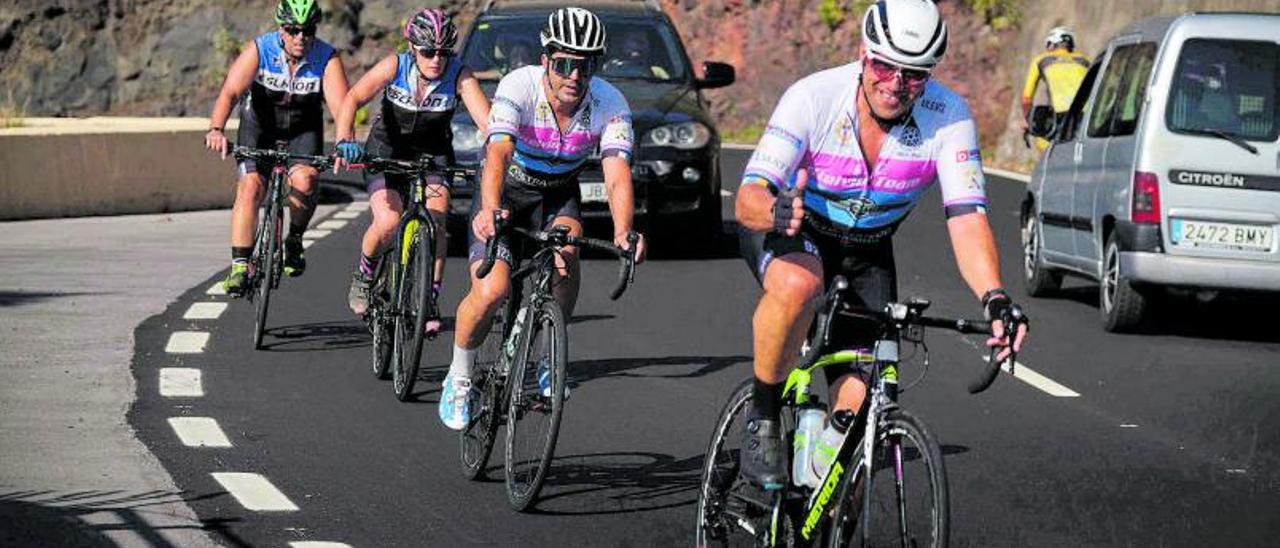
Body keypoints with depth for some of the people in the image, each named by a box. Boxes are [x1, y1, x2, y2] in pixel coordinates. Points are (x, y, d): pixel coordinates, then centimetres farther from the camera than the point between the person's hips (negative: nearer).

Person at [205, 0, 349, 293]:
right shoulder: (258, 50, -24)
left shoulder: (327, 58, -23)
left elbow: (341, 105, -34)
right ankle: (240, 266, -15)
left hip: (303, 128, 0)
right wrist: (217, 130, -53)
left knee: (304, 180, -24)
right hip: (260, 123, 0)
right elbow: (230, 92, -35)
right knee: (250, 186, -18)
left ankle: (294, 240, 3)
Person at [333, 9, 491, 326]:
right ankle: (364, 274, 8)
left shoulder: (459, 76, -20)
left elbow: (488, 122, -30)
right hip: (387, 151, -1)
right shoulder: (395, 66, -20)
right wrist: (345, 141, -45)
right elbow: (353, 98, -28)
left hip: (433, 154, 1)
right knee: (389, 222, -22)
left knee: (436, 219, -23)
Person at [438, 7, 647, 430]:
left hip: (557, 195, 2)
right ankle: (459, 379, 7)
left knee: (567, 246, -32)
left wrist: (623, 233, -52)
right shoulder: (519, 87, -29)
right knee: (491, 290, -21)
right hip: (507, 193, -2)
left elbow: (618, 176, -32)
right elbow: (498, 155, -42)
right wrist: (489, 211, -61)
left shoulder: (609, 105, -22)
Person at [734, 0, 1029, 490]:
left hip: (866, 250, 3)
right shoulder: (815, 97, -29)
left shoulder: (948, 117, -23)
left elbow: (967, 219, -29)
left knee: (857, 405, -9)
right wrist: (775, 210, -60)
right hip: (788, 231, -3)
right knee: (798, 284, -39)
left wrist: (995, 299, -46)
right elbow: (747, 199, -35)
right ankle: (762, 419, -19)